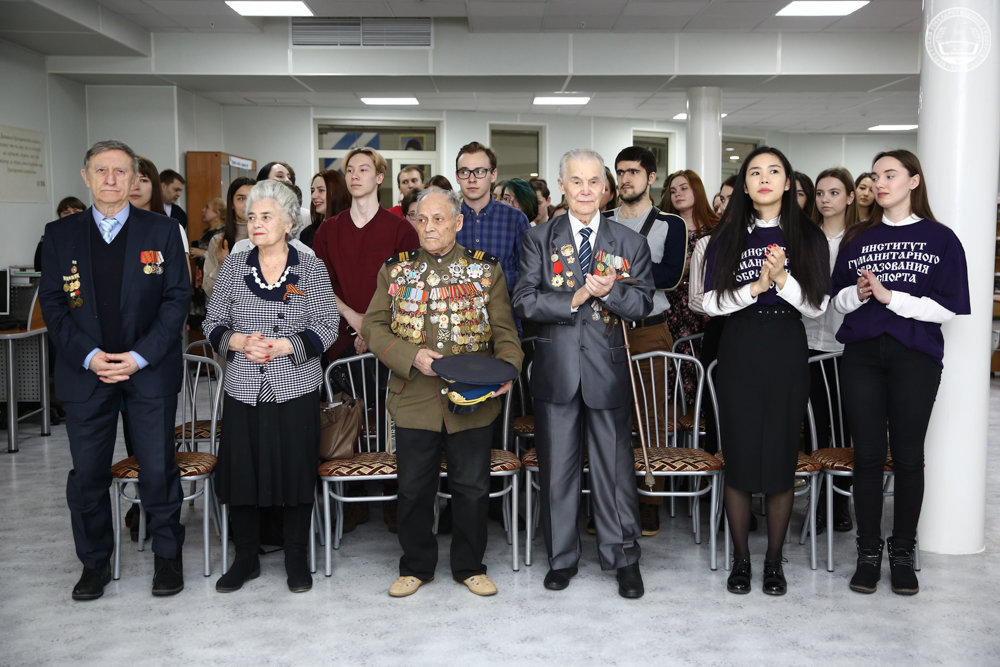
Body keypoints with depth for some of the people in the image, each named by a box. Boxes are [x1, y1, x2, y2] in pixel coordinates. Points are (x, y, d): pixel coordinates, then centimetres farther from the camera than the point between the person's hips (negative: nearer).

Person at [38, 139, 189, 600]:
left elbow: (176, 299, -2)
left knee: (159, 469, 3)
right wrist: (88, 356, -10)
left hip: (148, 369, -1)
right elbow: (53, 304, 4)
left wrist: (140, 356, -11)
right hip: (84, 370, 2)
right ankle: (94, 562, 25)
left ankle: (167, 555, 22)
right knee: (87, 472, 8)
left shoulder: (162, 231, 2)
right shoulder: (60, 235, 6)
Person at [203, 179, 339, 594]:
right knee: (241, 470, 5)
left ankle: (296, 559, 19)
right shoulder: (233, 266, 6)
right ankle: (246, 558, 24)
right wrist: (241, 342, -12)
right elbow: (213, 324, 7)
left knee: (296, 471, 3)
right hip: (243, 391, 2)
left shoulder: (310, 268, 1)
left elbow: (327, 327, -4)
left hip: (296, 390, -2)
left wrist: (282, 347, -16)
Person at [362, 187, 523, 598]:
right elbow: (373, 326, 2)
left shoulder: (486, 269, 4)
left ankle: (470, 566, 26)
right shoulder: (395, 270, 6)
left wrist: (507, 370, -17)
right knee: (414, 488, 10)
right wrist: (411, 357, -14)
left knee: (472, 487, 9)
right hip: (414, 399, 1)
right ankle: (416, 567, 27)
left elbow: (504, 331, 3)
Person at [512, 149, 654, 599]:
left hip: (608, 368, 0)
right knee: (556, 468, 9)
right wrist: (573, 300, -16)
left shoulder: (630, 242, 6)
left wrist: (611, 291, -19)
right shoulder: (539, 239, 5)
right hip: (556, 369, 1)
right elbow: (523, 302, -4)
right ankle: (562, 557, 25)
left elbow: (643, 304, -1)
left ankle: (623, 558, 21)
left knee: (615, 467, 5)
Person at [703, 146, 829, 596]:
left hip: (787, 355, 0)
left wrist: (783, 280, -15)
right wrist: (757, 286, -14)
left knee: (782, 457, 3)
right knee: (739, 456, 2)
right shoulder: (727, 237, 6)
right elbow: (710, 303, -2)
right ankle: (740, 559, 17)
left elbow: (817, 306, 0)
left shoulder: (808, 237, 6)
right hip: (739, 355, 0)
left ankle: (774, 560, 18)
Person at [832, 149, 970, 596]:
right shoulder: (858, 239, 12)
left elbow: (947, 308, -7)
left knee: (908, 456, 4)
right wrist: (858, 293, -9)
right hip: (862, 355, 2)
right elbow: (838, 300, 12)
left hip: (915, 357, -2)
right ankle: (868, 553, 13)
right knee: (867, 455, 3)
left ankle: (903, 553, 17)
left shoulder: (940, 239, 1)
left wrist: (889, 296, -15)